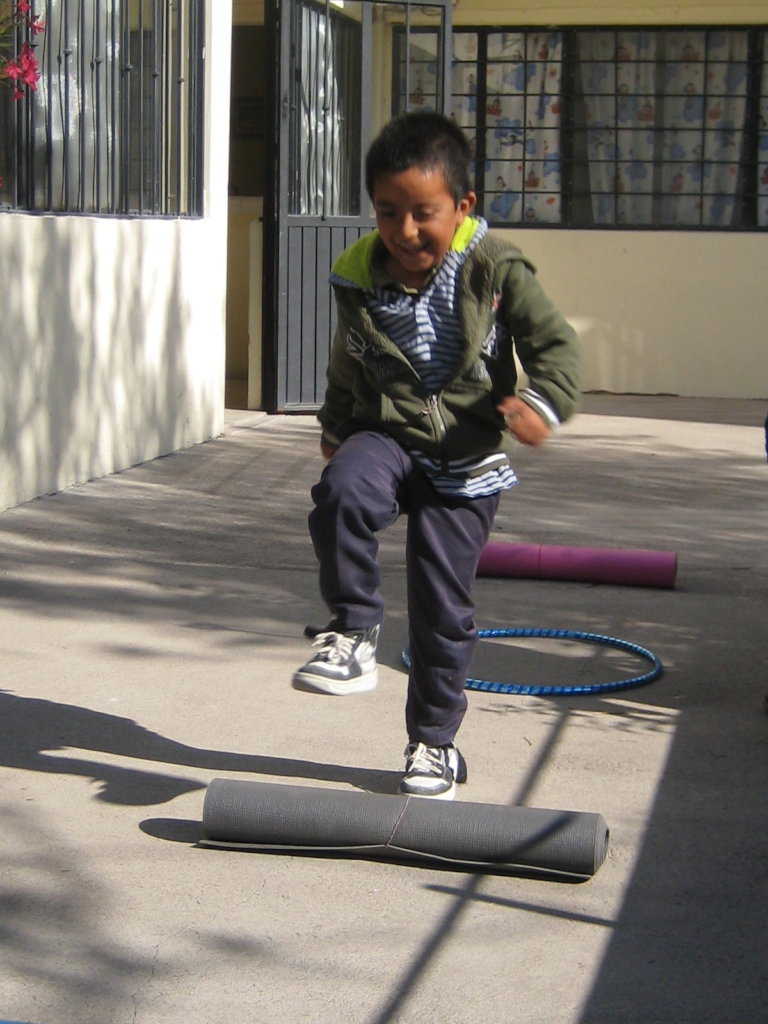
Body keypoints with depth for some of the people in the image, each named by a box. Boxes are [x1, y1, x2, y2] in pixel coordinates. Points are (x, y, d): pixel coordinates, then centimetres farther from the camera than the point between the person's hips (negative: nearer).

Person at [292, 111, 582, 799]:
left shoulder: (493, 269, -12)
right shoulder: (358, 276, -3)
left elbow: (555, 343, -9)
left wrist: (543, 402, -29)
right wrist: (337, 427, 27)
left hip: (466, 456, -2)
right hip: (385, 434, 2)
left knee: (443, 604, 3)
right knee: (341, 494, -34)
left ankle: (435, 742, 22)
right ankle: (354, 634, -14)